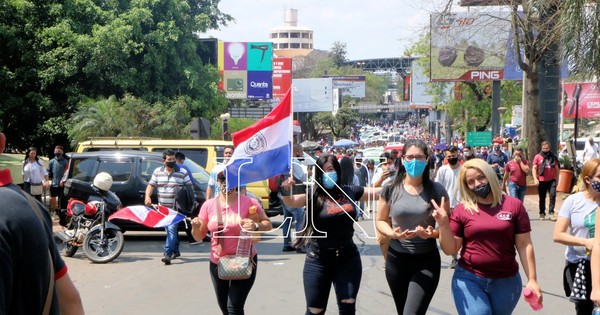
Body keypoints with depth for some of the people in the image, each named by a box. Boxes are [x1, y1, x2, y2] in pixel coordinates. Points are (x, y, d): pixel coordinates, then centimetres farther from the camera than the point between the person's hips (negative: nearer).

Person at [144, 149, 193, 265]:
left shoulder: (183, 172, -2)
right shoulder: (157, 172, 8)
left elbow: (190, 188, 2)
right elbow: (151, 185, 8)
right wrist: (147, 196, -10)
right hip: (163, 207, 4)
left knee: (172, 229, -16)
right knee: (171, 230, 15)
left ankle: (167, 253, -21)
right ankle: (176, 251, 30)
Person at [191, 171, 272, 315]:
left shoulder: (248, 202, -9)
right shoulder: (209, 205, -1)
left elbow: (268, 224, -1)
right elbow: (199, 236, 4)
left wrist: (256, 226, -23)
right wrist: (195, 227, -18)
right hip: (217, 264, 4)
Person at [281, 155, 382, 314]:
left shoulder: (350, 191, 3)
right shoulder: (313, 194, -8)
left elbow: (378, 192, 13)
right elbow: (292, 201, -24)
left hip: (348, 257, 2)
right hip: (318, 259, -2)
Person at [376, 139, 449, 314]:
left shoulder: (437, 190, -6)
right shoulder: (391, 189, -3)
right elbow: (380, 221, 6)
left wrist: (432, 233, -21)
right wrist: (392, 233, -15)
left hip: (426, 261, -2)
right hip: (396, 259, 2)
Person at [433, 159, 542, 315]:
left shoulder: (514, 205, 0)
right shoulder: (461, 210, 0)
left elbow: (524, 245, 1)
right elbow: (450, 249, 0)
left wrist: (532, 280, -2)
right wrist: (443, 224, -15)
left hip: (506, 282, 1)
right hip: (469, 280, -1)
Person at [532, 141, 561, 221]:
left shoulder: (553, 157, 7)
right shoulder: (537, 157, 1)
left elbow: (556, 168, 14)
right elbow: (534, 168, -1)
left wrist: (557, 179, 14)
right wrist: (535, 179, -11)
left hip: (552, 180, 1)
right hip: (542, 180, -1)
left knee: (553, 195, -14)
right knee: (542, 198, 8)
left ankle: (551, 212, -8)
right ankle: (542, 213, 20)